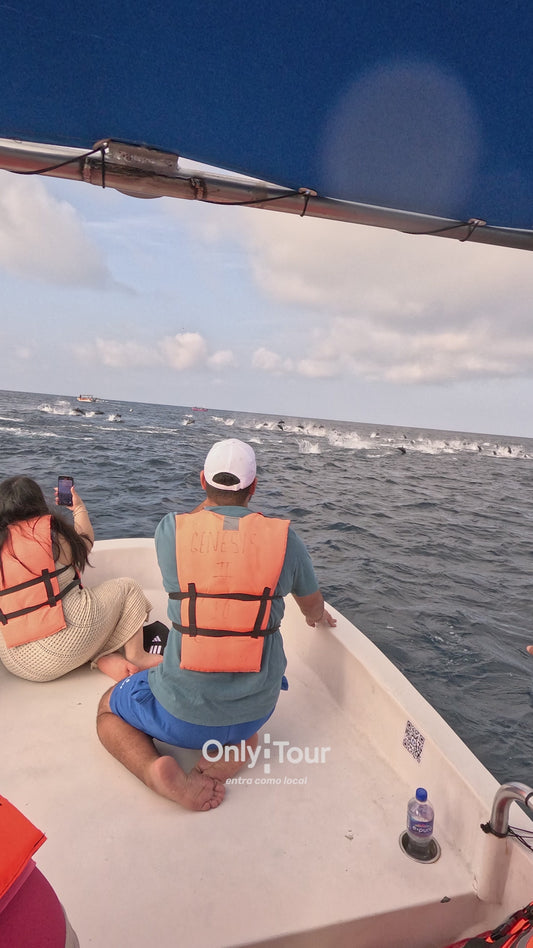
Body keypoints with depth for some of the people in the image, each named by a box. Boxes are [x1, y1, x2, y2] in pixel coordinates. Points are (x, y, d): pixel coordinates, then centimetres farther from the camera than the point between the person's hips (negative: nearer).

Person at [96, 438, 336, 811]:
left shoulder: (170, 529, -13)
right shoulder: (283, 536, -9)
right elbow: (313, 605, 11)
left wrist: (211, 500, 21)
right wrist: (317, 617, 33)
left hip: (183, 713, -2)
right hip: (257, 709, 3)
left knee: (108, 711, 27)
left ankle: (160, 770, -3)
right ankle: (236, 745, 7)